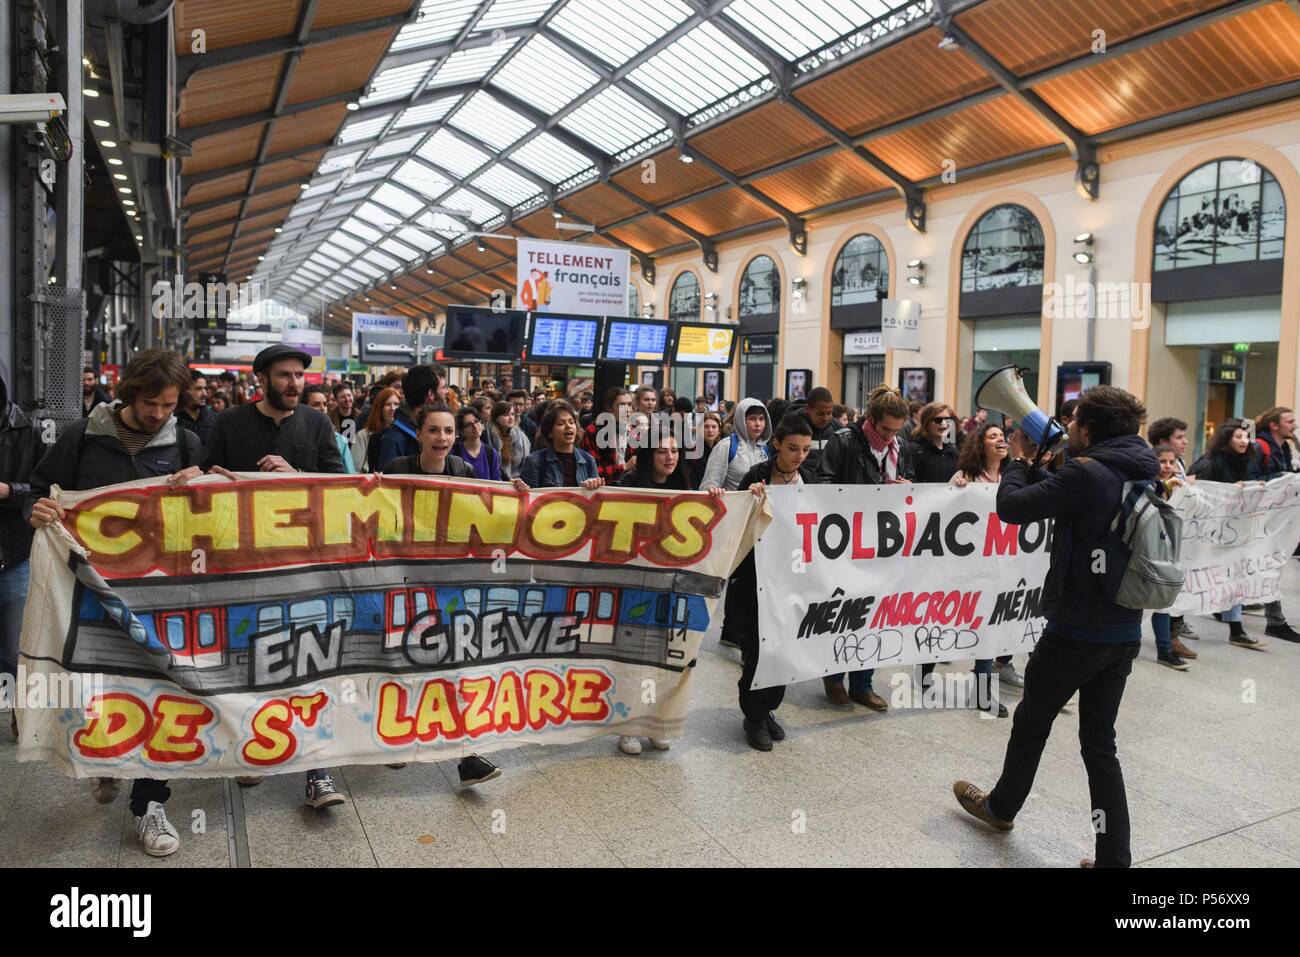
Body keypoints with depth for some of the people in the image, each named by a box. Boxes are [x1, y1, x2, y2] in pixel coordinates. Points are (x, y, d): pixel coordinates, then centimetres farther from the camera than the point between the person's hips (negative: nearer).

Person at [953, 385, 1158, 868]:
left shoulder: (1086, 474, -20)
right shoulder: (1141, 475, 8)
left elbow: (1011, 507, -16)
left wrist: (1017, 459, 0)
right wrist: (1030, 464, 13)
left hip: (1075, 630, -7)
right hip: (1125, 633, 7)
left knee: (1032, 721, 15)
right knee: (1099, 742, 14)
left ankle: (1000, 806, 36)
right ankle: (1113, 856, 16)